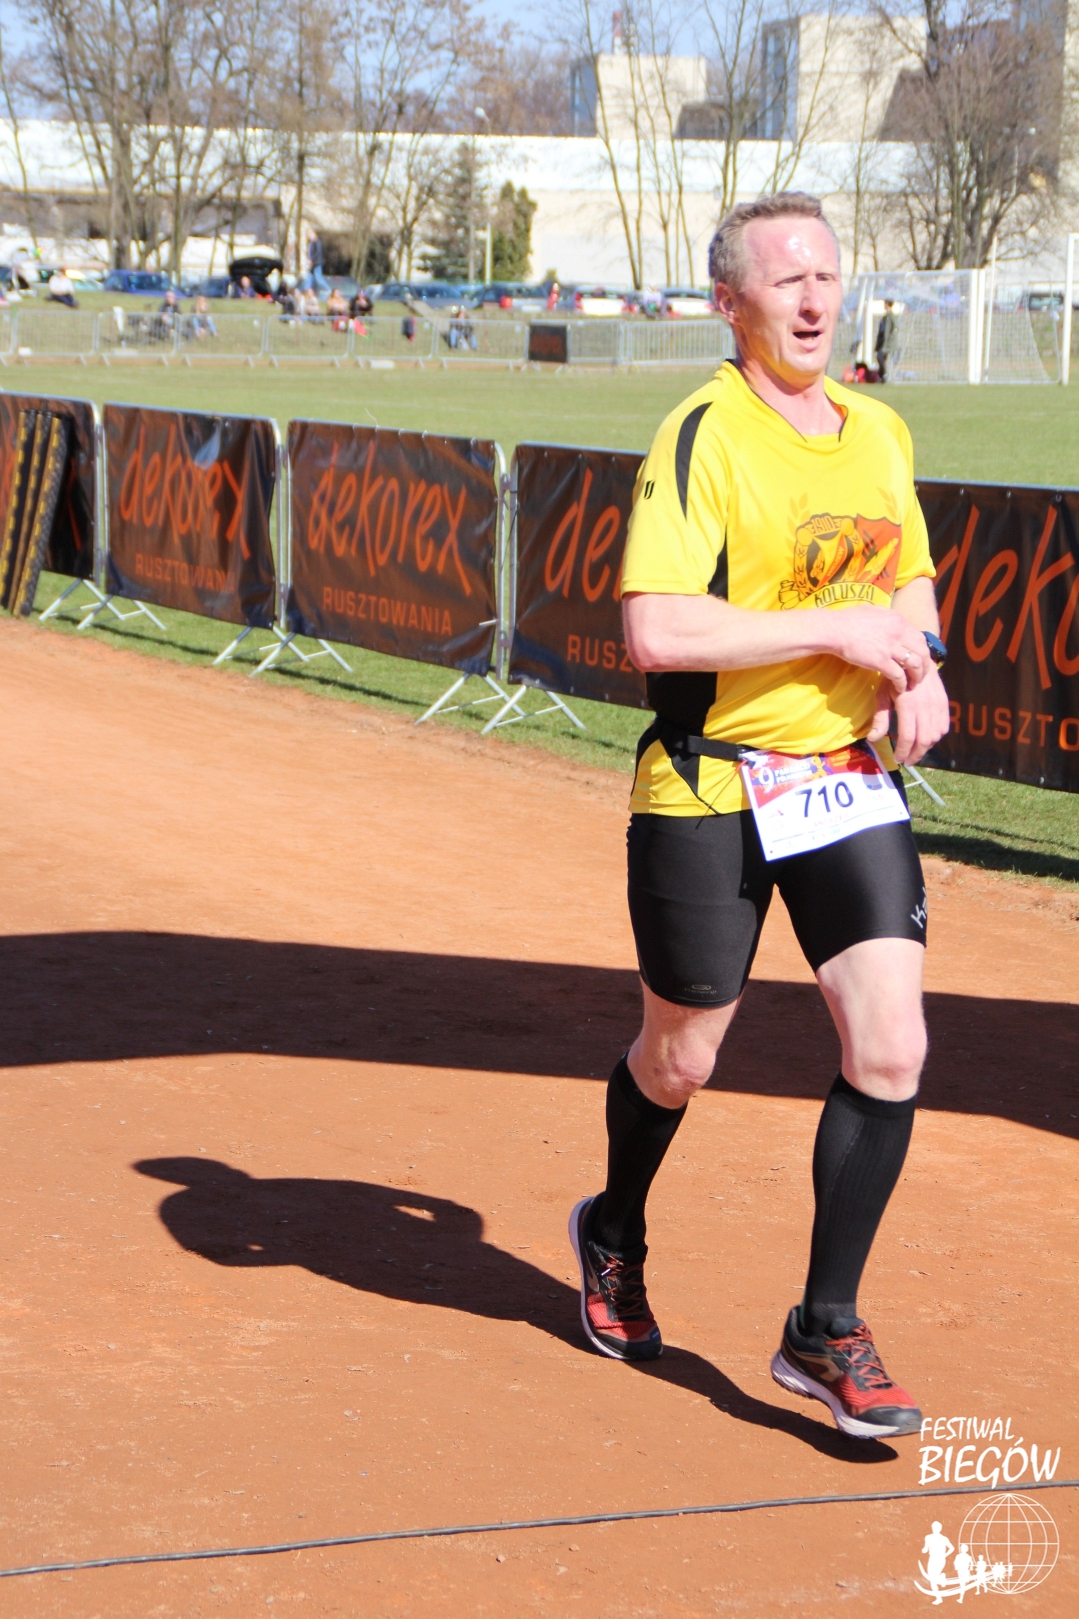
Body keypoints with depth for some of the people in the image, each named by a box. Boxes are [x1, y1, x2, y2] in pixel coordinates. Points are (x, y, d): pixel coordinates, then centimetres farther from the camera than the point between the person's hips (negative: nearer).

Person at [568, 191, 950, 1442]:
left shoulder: (881, 432, 9)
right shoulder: (703, 437, -13)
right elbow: (655, 631, -24)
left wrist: (919, 669, 3)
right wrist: (835, 633, -21)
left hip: (853, 779, 5)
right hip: (713, 788, -5)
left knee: (891, 1051, -8)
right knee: (679, 1059, 11)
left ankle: (825, 1334, 6)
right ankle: (614, 1236, 43)